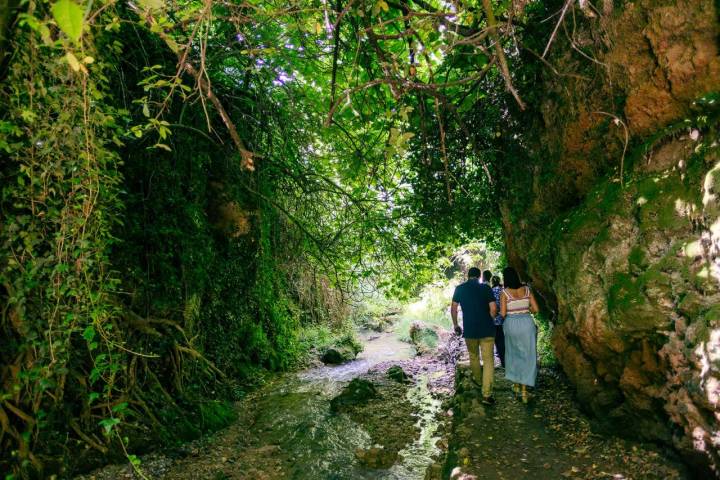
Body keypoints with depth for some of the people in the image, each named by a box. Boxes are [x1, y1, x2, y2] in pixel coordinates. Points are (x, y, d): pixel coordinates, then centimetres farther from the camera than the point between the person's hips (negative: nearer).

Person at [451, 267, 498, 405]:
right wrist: (488, 321, 10)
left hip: (469, 330, 2)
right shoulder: (485, 287, -4)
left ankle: (477, 380, 43)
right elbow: (493, 309, -8)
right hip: (487, 330, -2)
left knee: (473, 356, 24)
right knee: (488, 360, 2)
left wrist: (455, 325, 14)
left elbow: (453, 308, 3)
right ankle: (487, 395, -3)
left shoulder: (459, 288, 1)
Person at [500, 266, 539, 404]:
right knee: (527, 356, 8)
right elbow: (535, 309, -1)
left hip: (511, 325, -1)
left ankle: (516, 384, 30)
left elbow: (502, 314, -12)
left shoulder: (504, 293, -10)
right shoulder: (527, 289, -2)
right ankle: (524, 390, 7)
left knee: (514, 354, 19)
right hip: (527, 323, 1)